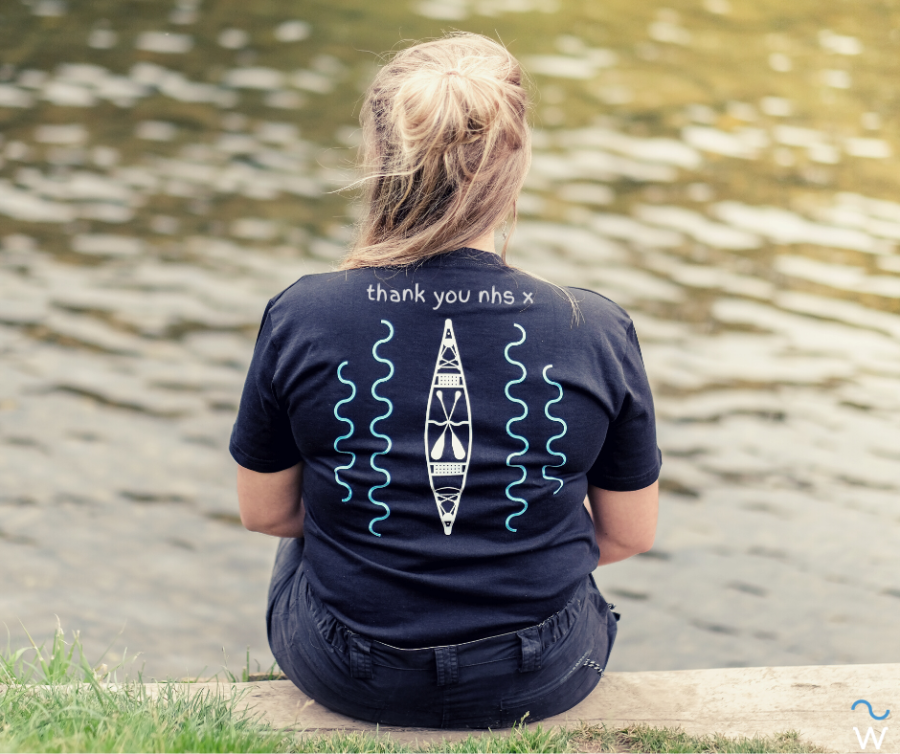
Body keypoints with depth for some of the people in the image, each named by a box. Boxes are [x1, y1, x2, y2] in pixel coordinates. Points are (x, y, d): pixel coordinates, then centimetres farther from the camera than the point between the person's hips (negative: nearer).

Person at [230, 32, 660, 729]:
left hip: (348, 677, 0)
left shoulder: (299, 320, -17)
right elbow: (631, 534, -4)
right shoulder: (599, 332, -16)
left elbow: (265, 511, -3)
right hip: (544, 679, 1)